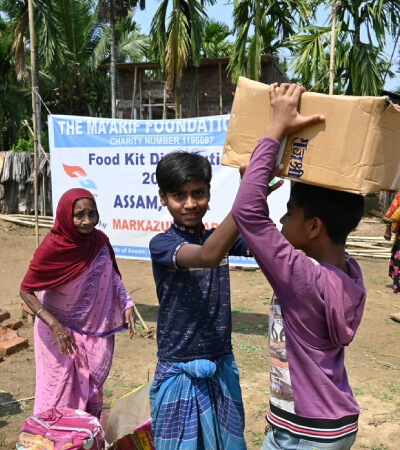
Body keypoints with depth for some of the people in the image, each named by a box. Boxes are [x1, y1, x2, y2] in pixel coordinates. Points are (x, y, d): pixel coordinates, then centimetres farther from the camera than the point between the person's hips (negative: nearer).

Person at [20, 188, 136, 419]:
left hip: (96, 331, 4)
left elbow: (113, 276, 8)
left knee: (92, 390, 16)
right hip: (60, 331, -4)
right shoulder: (52, 249, -20)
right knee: (59, 393, 6)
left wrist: (127, 304, -6)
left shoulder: (100, 241, -9)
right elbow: (26, 291, -14)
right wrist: (54, 325, -25)